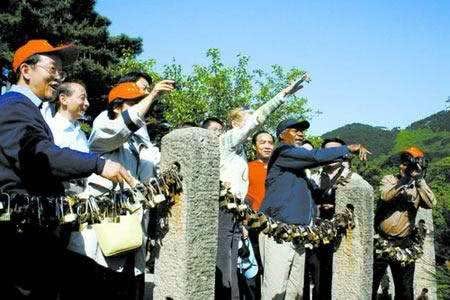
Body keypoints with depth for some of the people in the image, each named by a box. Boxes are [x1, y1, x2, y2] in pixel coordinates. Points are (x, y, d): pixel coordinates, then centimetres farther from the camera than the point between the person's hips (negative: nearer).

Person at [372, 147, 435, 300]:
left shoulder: (419, 188, 8)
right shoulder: (389, 179, 2)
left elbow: (430, 203, -11)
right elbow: (385, 195, -19)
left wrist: (420, 180, -17)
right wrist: (405, 180, -24)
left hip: (404, 245, 3)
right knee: (371, 284, 5)